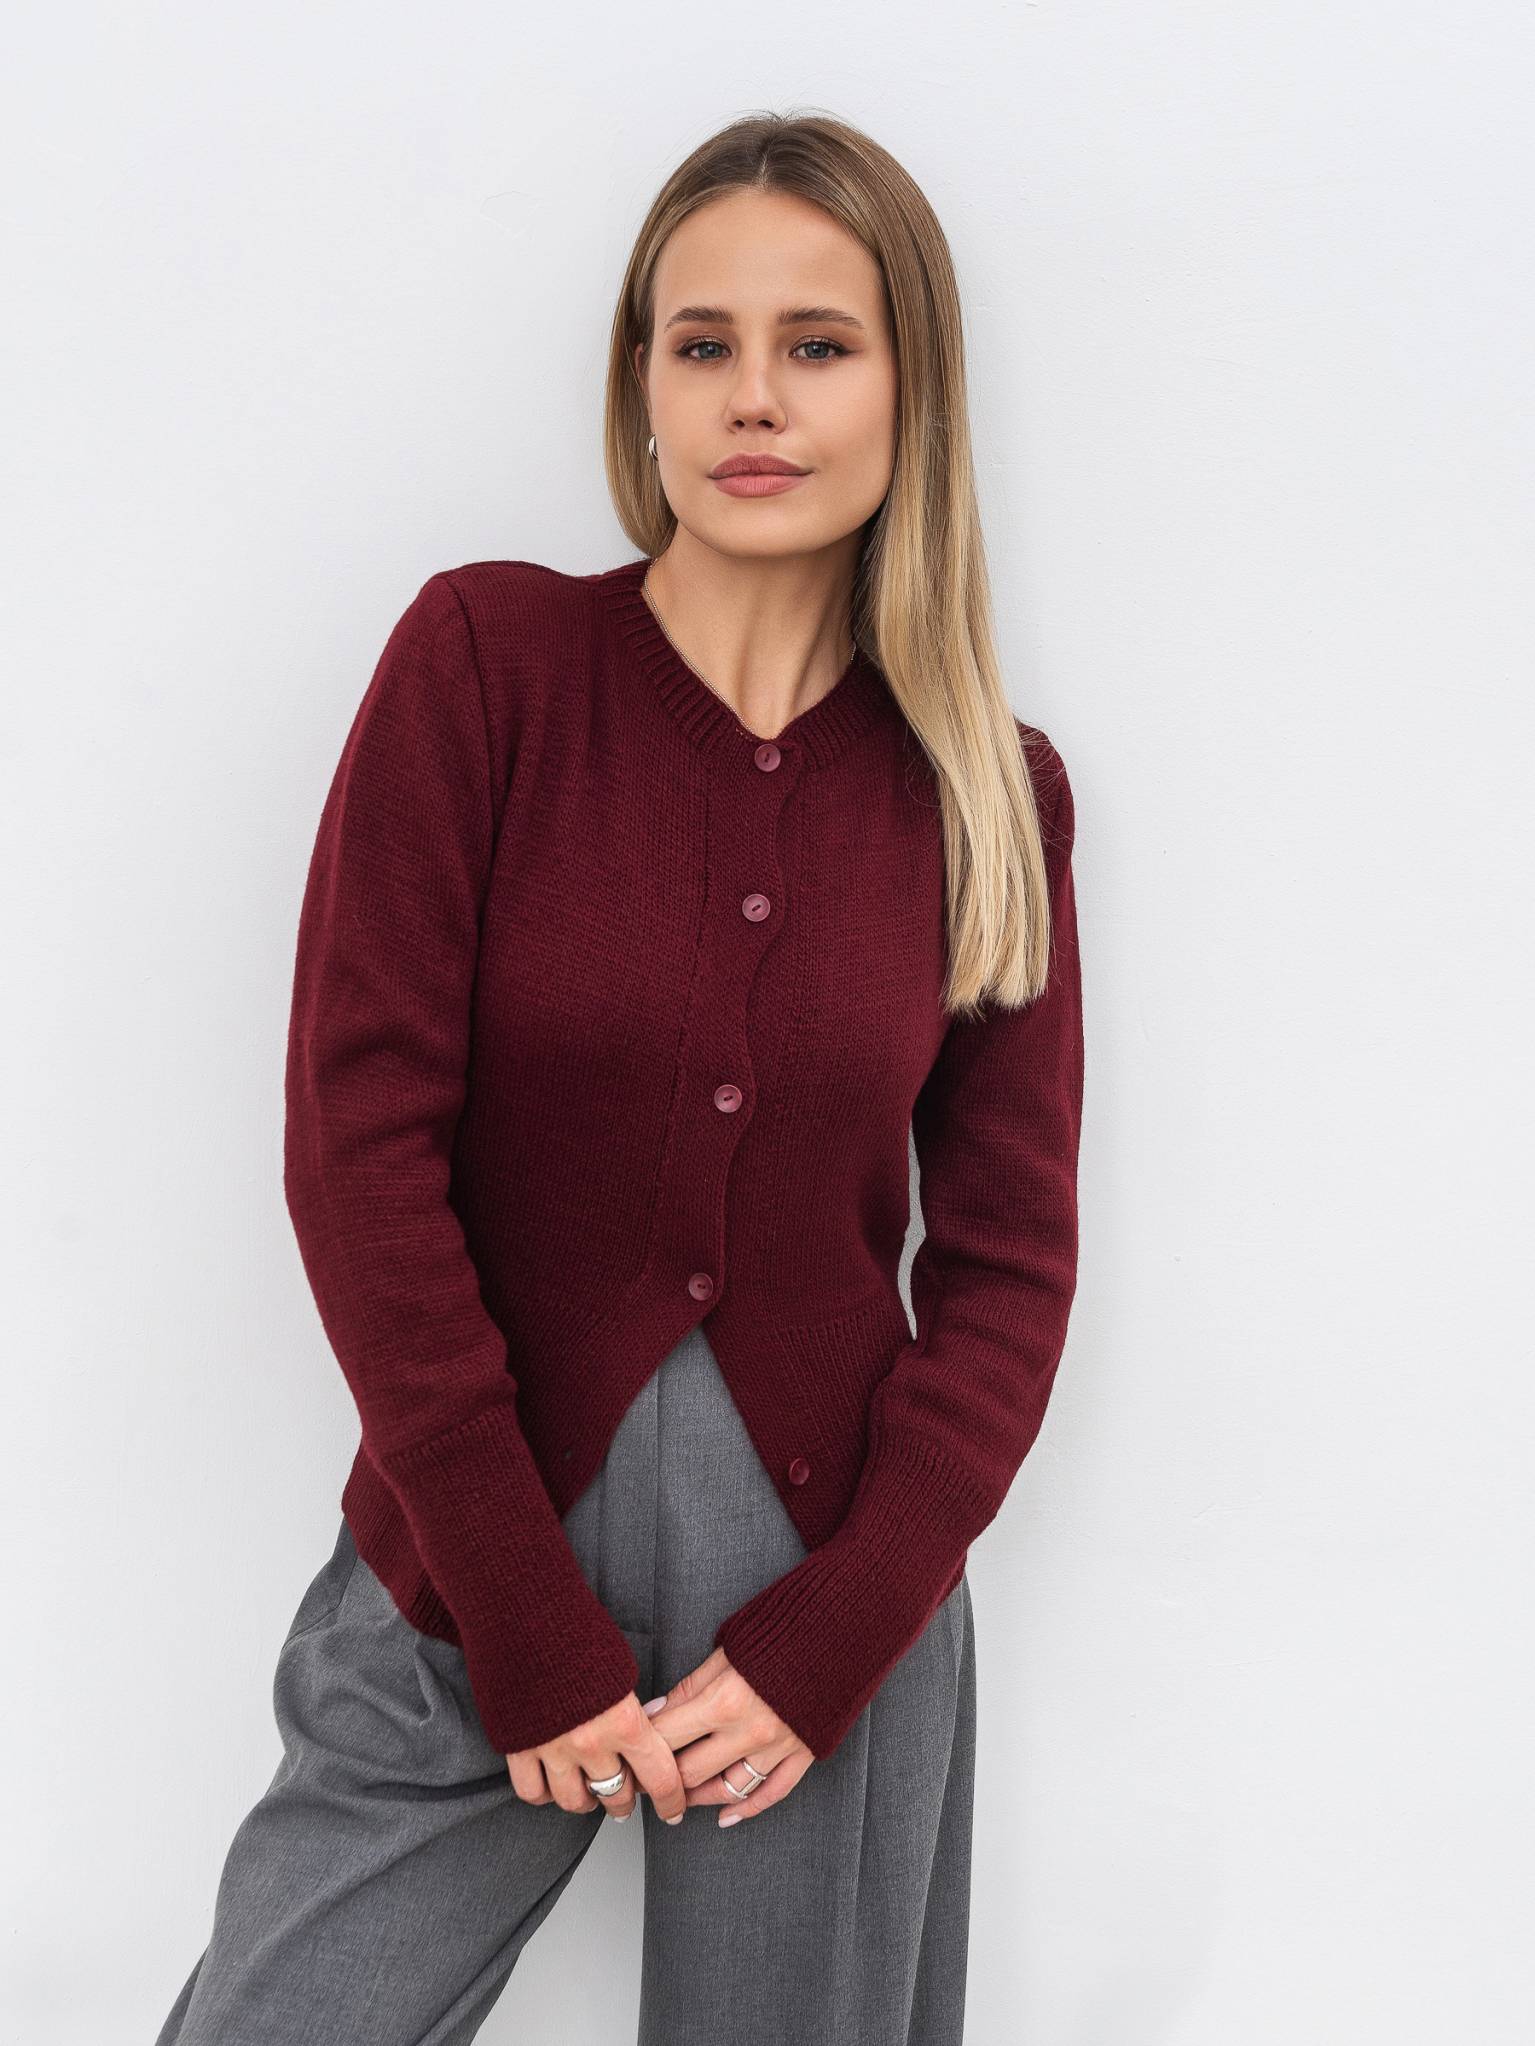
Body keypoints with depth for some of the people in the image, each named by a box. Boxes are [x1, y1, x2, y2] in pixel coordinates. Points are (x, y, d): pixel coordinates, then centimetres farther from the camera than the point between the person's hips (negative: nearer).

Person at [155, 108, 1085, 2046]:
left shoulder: (992, 792, 1)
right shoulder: (485, 655, -6)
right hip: (481, 1560, -1)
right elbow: (359, 1137, -11)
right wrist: (534, 1625, -12)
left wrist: (834, 1635, -8)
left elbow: (1007, 1255, 2)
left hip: (834, 1579, 2)